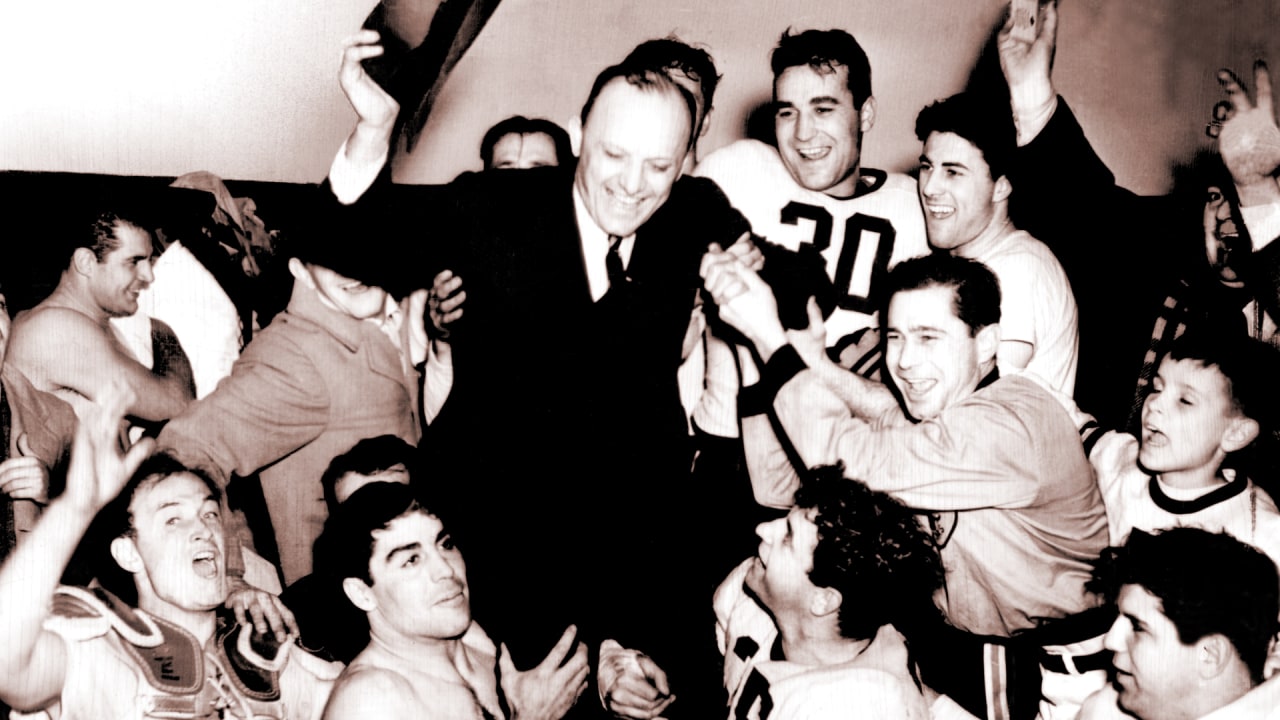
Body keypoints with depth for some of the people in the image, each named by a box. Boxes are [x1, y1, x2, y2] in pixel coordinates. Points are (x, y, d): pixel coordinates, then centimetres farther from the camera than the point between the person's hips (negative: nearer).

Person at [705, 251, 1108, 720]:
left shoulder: (1009, 425, -23)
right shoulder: (927, 413, -1)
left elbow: (852, 460, -31)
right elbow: (783, 488, -7)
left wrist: (770, 335, -26)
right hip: (967, 645, 7)